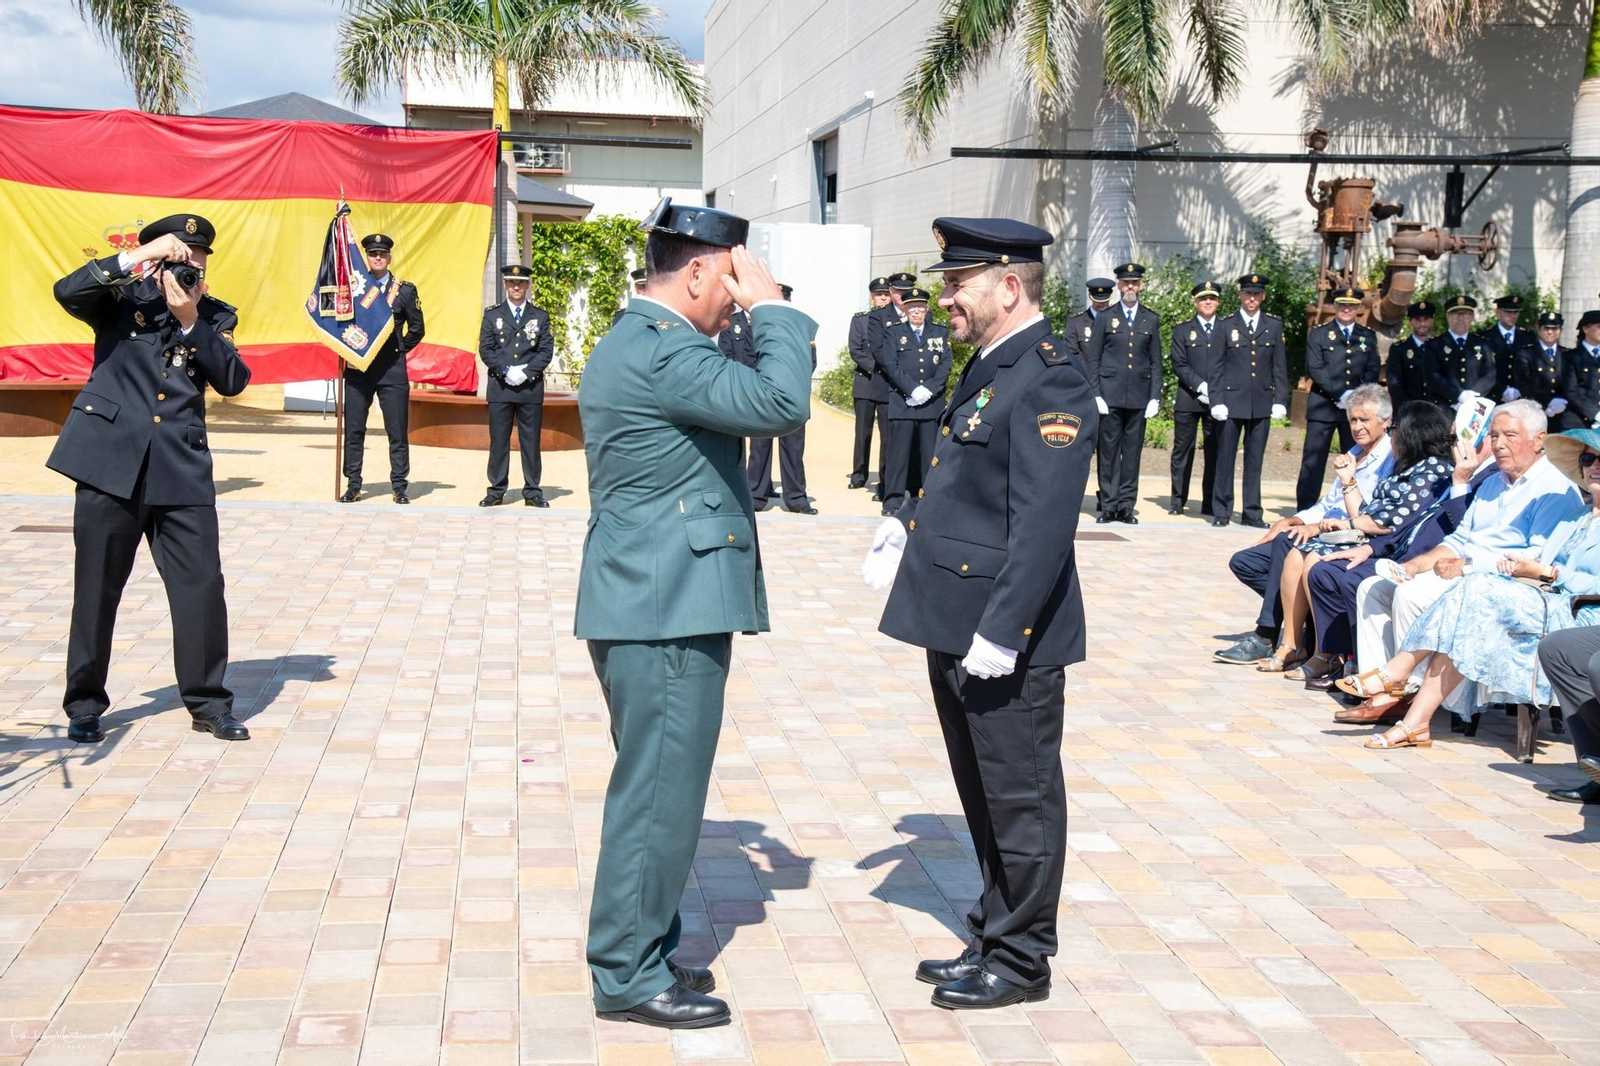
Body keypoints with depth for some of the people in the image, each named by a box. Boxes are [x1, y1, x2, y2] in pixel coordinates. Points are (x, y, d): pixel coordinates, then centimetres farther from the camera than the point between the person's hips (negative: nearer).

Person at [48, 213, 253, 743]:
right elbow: (68, 291, -16)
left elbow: (234, 380, -3)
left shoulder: (214, 317, 11)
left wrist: (192, 321, -11)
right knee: (97, 587, 6)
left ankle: (208, 703, 11)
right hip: (110, 462, -2)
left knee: (202, 586, -1)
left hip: (182, 470, 2)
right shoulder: (123, 299, 4)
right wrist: (137, 256, -19)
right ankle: (84, 705, 18)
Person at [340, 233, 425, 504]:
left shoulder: (405, 291, 5)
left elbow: (417, 329, 9)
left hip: (392, 370, -1)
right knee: (353, 430, 4)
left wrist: (399, 349, 3)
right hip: (357, 368, 1)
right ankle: (353, 485, 11)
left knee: (397, 431, 0)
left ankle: (399, 487, 7)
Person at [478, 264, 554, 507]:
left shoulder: (540, 316, 10)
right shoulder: (492, 314, 9)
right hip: (500, 386, 0)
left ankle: (532, 492, 9)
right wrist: (506, 370, -11)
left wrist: (526, 372, -11)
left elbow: (546, 351, 3)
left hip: (531, 387, 0)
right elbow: (485, 350, 2)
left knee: (531, 441, 3)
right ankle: (496, 491, 8)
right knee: (498, 440, 2)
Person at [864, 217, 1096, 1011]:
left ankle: (1020, 961, 19)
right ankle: (993, 936, 35)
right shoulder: (988, 367, 12)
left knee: (1019, 797, 5)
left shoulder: (1049, 380, -18)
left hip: (1009, 639, -10)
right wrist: (903, 528, 7)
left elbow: (1044, 523, -24)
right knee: (982, 792, 20)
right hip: (956, 625, 10)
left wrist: (1000, 631, -24)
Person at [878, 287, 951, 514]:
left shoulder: (941, 332, 14)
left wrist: (929, 389, -9)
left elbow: (946, 365, 5)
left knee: (930, 453, -1)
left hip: (932, 402, 1)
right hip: (902, 402, -1)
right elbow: (890, 365, -1)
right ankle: (893, 500, 2)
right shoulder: (894, 332, 10)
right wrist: (913, 390, -12)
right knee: (899, 451, -3)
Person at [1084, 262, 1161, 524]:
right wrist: (1095, 395, -5)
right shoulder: (1105, 318, 6)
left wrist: (1155, 397, 2)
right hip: (1110, 394, -2)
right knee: (1108, 451, -1)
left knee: (1133, 452, 4)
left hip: (1139, 395, 2)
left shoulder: (1151, 320, 10)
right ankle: (1109, 505, 5)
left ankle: (1126, 505, 10)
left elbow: (1156, 362, 10)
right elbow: (1092, 360, 3)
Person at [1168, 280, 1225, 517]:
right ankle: (1178, 501, 10)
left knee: (1215, 452, 0)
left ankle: (1210, 504, 6)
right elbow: (1179, 364, 1)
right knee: (1182, 451, 3)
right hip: (1188, 400, 0)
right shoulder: (1182, 330, 9)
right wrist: (1200, 386, -11)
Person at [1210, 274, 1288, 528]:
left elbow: (1279, 366, 9)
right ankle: (1221, 511, 9)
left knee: (1255, 459, 6)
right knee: (1225, 458, 1)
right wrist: (1216, 401, -6)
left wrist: (1280, 400, 2)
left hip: (1262, 402, 2)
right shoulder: (1226, 325, 3)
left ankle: (1252, 512, 13)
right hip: (1232, 401, -2)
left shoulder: (1274, 325, 9)